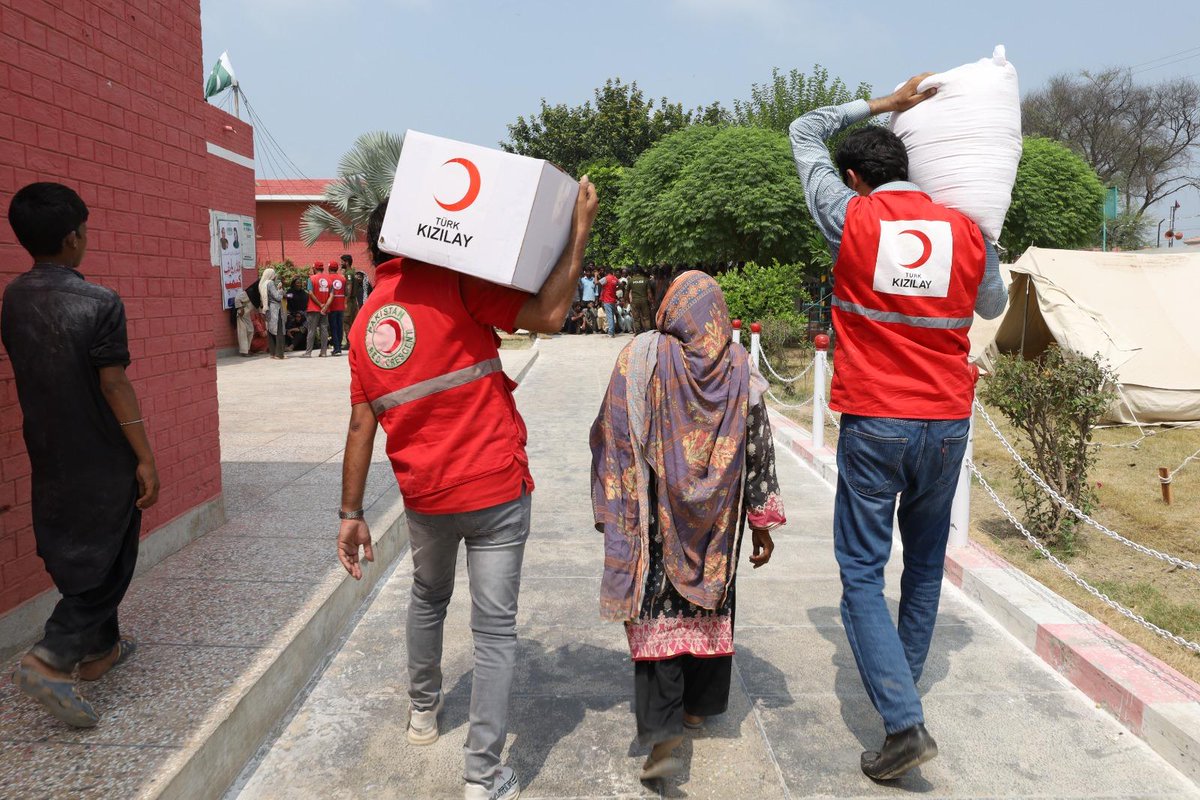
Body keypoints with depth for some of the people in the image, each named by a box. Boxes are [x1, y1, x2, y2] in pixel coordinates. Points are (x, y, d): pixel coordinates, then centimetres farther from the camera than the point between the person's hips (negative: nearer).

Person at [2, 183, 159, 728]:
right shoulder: (100, 303, -19)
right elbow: (114, 385, -19)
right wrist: (145, 458, -14)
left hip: (49, 456, 7)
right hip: (103, 461, -7)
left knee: (77, 556, 19)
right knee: (104, 564, 4)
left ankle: (100, 649, 33)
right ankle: (50, 661, -7)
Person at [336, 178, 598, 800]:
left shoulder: (365, 322, 7)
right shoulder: (452, 283, -11)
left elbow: (361, 424, 7)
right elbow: (547, 316, -18)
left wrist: (351, 513, 11)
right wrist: (579, 233, -10)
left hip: (424, 495, 6)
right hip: (495, 490, -5)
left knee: (428, 597, 30)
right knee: (495, 628, 4)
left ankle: (423, 709, 48)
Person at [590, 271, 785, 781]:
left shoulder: (639, 358, -9)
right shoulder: (740, 368, -3)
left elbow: (611, 439, -8)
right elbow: (759, 451, 0)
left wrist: (611, 510, 1)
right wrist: (762, 522, 7)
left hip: (655, 516, -2)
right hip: (717, 520, 3)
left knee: (656, 610, 2)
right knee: (709, 600, 18)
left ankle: (662, 729, -6)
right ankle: (699, 705, 33)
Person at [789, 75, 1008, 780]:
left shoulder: (851, 219, -5)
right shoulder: (966, 230, 1)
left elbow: (805, 133, 11)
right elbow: (993, 306, 21)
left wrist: (887, 103, 16)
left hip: (873, 424, -3)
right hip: (947, 423, 4)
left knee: (863, 573, 3)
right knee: (926, 563, 20)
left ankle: (905, 722, -5)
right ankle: (905, 685, 35)